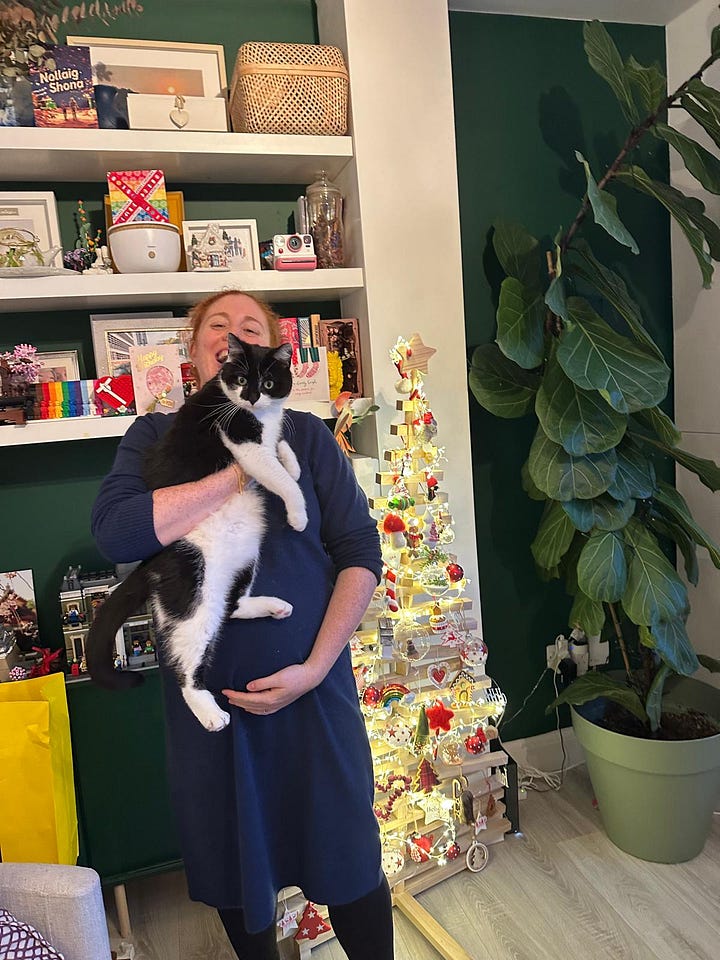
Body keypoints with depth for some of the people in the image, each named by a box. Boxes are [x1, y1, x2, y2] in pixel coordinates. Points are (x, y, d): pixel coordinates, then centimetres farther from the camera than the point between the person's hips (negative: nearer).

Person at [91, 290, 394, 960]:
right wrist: (243, 470, -18)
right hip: (206, 696, 1)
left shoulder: (304, 434, -1)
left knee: (345, 855, 11)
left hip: (312, 687, -1)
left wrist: (315, 667, -13)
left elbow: (360, 553, -4)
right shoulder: (156, 435, 1)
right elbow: (114, 533, -17)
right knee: (232, 860, 19)